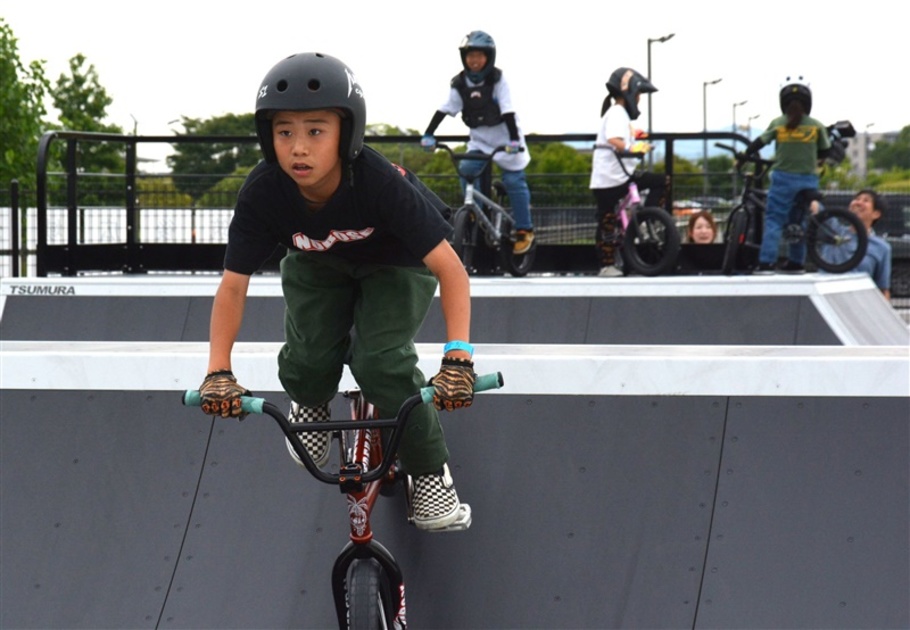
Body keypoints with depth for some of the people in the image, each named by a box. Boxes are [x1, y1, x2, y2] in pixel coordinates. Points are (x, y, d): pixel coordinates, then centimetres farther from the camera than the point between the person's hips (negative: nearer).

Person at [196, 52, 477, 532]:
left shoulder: (379, 182, -39)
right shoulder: (262, 193, -31)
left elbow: (448, 267, -37)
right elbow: (233, 284, -24)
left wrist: (457, 356, -48)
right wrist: (218, 372, -34)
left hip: (393, 263, -3)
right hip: (316, 263, 3)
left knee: (381, 362, -24)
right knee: (307, 361, -20)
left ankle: (430, 471, -1)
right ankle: (310, 402, 19)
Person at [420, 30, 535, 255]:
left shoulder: (497, 79, -16)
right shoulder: (459, 83, -6)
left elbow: (507, 110, -22)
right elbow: (445, 109, -10)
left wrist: (514, 139, -33)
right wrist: (428, 134, -21)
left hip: (503, 137, -4)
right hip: (479, 138, 4)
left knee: (513, 180, -8)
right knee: (467, 170, -16)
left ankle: (524, 230, 2)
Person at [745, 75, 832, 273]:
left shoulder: (778, 124, -2)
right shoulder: (816, 126, 0)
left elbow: (758, 144, 1)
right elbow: (825, 152, 9)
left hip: (783, 177, -1)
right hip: (808, 178, 2)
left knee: (773, 220, 0)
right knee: (800, 222, 14)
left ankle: (767, 262, -10)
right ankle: (796, 262, 16)